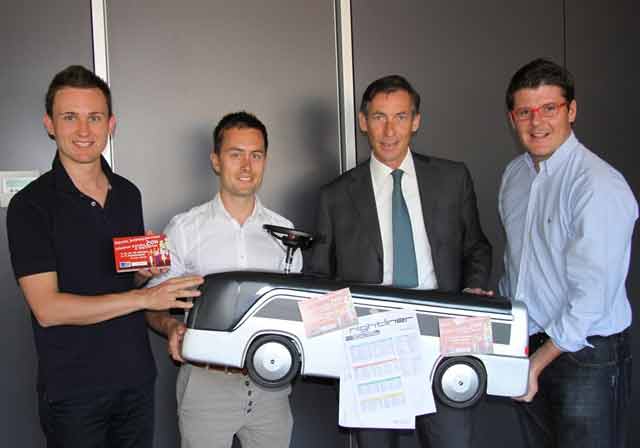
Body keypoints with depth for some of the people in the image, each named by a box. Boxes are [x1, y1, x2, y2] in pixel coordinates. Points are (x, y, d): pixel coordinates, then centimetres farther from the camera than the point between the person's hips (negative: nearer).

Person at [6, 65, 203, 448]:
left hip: (137, 378, 5)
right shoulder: (31, 205, -12)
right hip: (72, 390, -4)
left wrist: (146, 271, -6)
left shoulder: (128, 193, 5)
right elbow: (47, 309, -18)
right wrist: (144, 297, -21)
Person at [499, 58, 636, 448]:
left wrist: (539, 362, -17)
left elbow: (591, 296, -22)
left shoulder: (600, 185, -20)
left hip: (586, 355, -6)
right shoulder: (514, 174, 6)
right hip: (527, 345, 7)